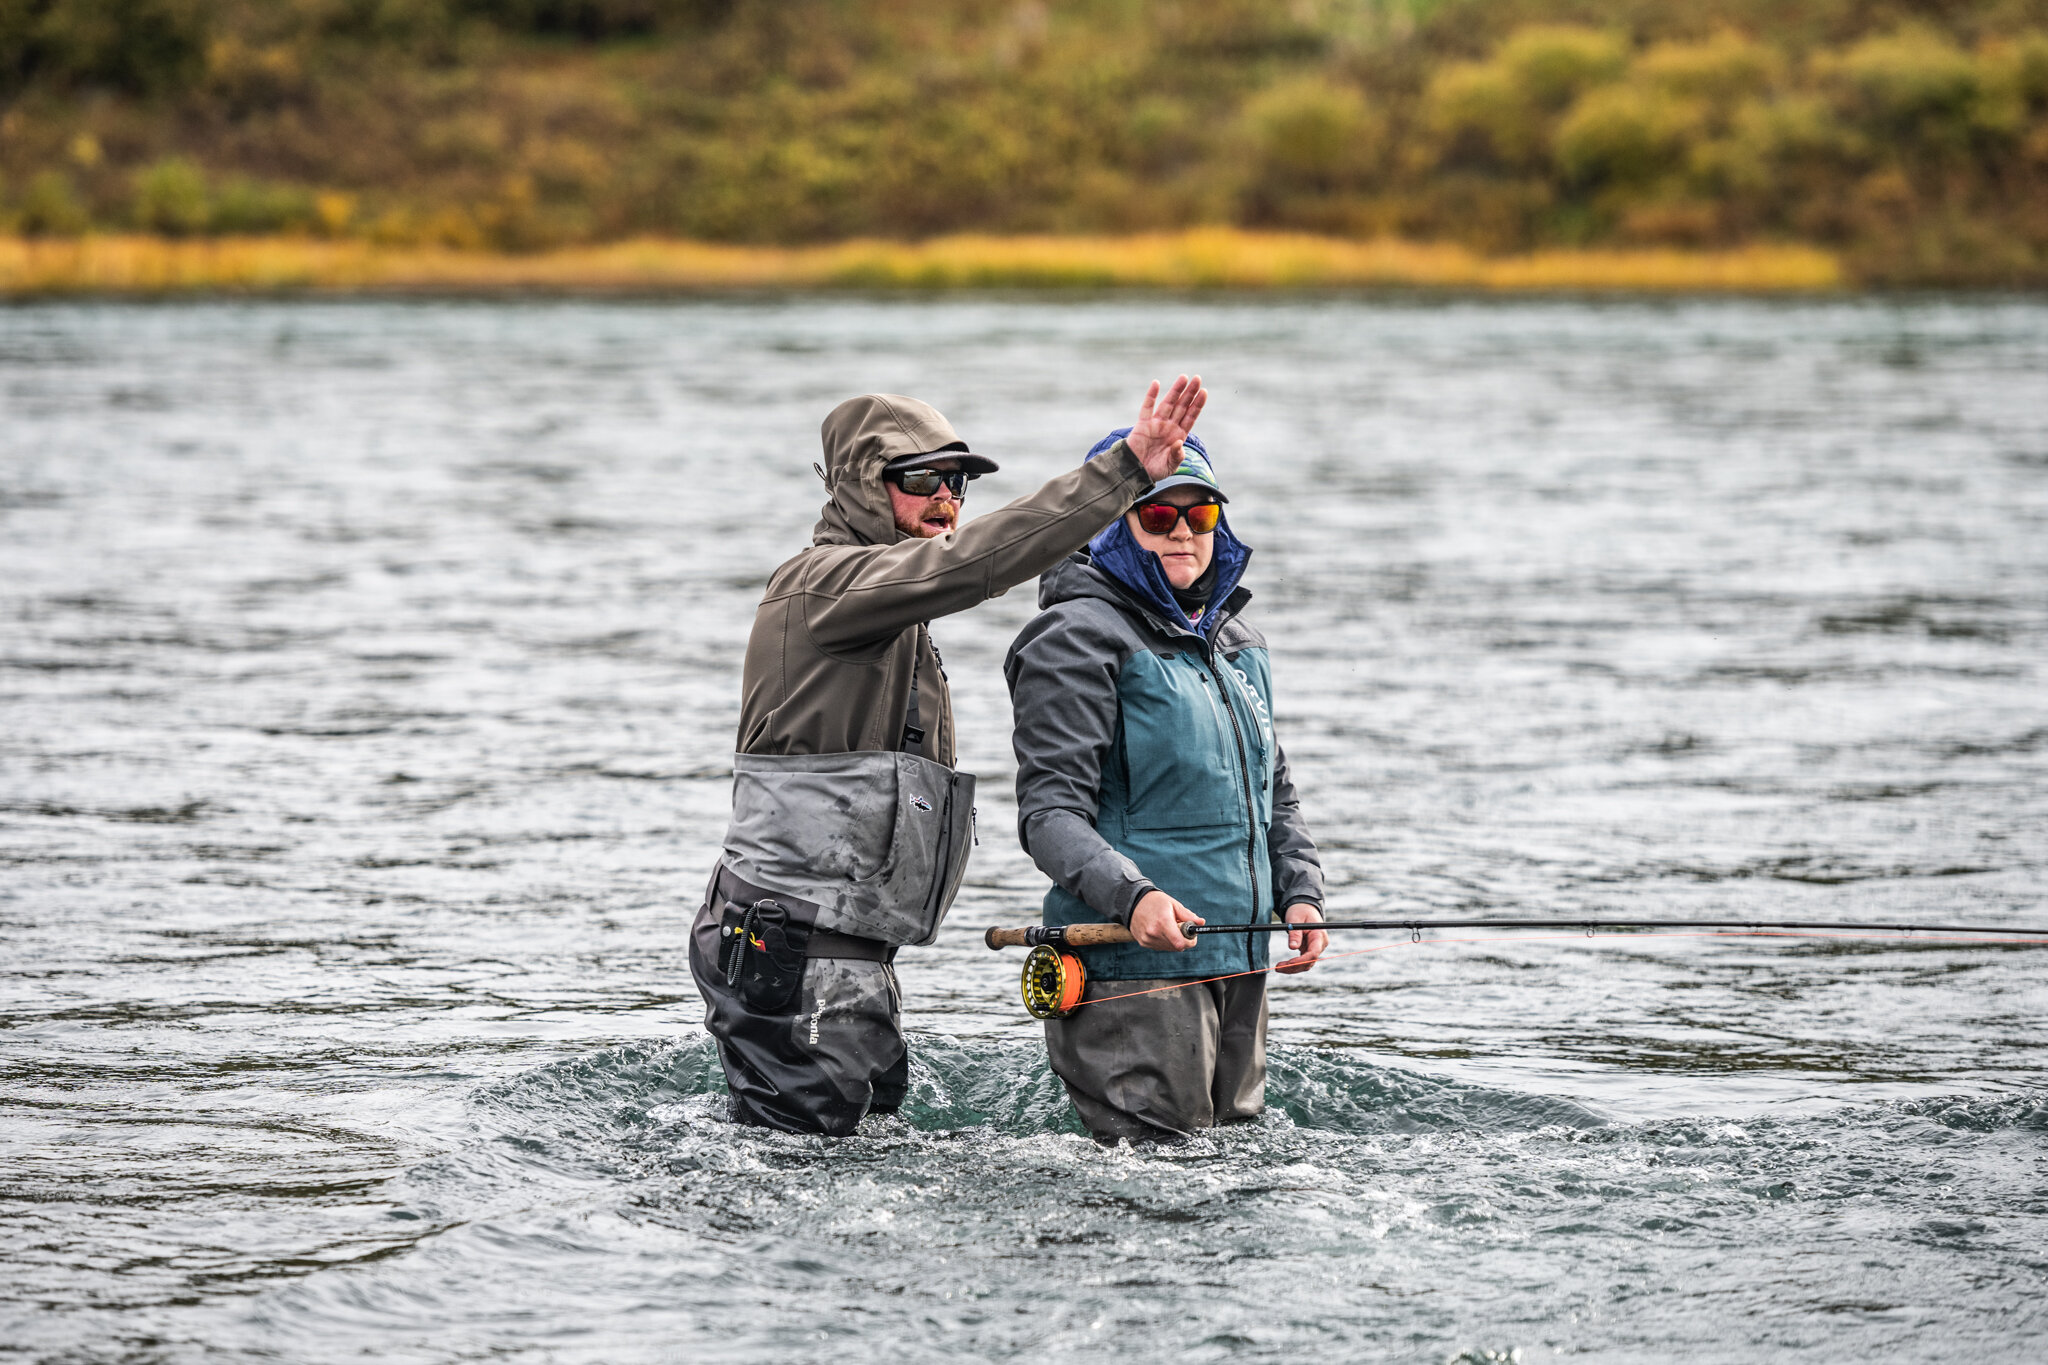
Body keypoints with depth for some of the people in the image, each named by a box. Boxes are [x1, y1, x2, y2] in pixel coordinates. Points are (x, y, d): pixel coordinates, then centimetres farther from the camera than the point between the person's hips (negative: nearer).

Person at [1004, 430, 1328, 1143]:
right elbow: (1049, 810, -16)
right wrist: (1131, 896, -31)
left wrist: (1301, 892, 6)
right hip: (1135, 969, -8)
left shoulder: (1237, 642, 16)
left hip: (1240, 963, 8)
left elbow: (1275, 793, 25)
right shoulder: (1081, 637, -9)